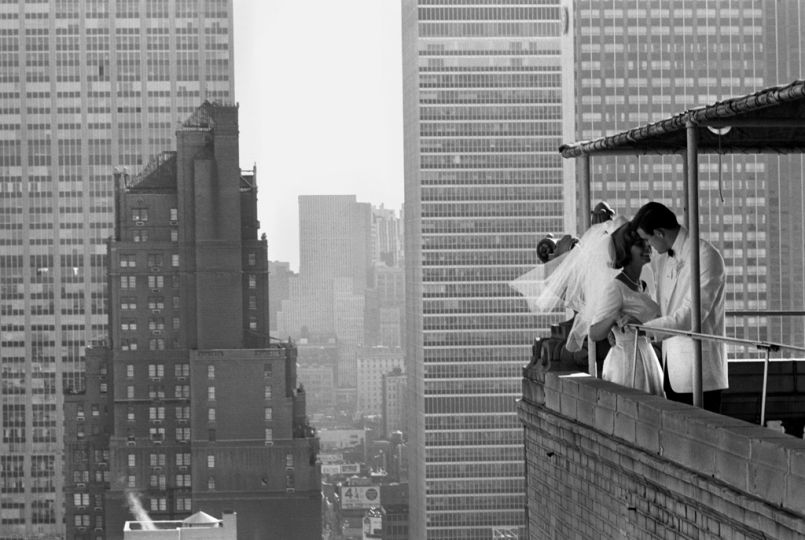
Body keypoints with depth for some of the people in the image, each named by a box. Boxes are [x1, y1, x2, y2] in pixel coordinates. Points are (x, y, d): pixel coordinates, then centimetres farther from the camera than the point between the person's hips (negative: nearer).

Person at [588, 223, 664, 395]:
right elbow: (594, 334, -17)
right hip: (627, 361, -8)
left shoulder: (643, 285, 13)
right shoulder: (616, 287, -12)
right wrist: (614, 318, -33)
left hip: (648, 360, 8)